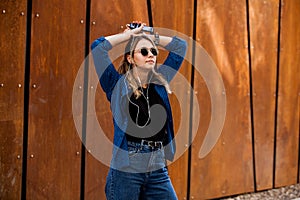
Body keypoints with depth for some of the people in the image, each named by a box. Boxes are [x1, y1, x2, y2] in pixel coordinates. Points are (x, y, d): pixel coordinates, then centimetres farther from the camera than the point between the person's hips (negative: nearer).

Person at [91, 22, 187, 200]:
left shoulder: (160, 82, 12)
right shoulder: (118, 85, 1)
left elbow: (180, 45, 20)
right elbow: (98, 46, -8)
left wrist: (149, 36, 15)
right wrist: (131, 34, 4)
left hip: (158, 171, 4)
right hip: (126, 171, -4)